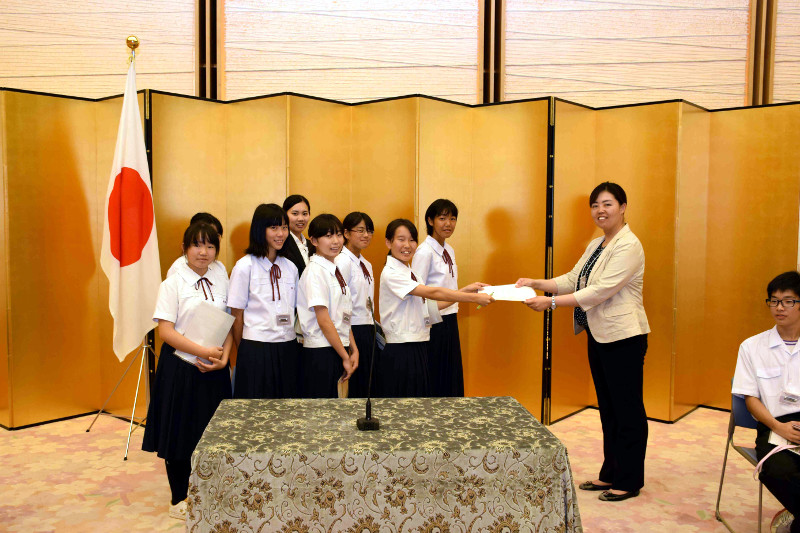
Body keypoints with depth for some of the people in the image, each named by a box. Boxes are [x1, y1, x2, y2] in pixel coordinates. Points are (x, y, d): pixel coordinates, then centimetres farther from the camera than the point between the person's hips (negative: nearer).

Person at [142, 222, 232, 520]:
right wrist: (202, 352, -19)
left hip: (214, 369, 4)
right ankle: (180, 500, 26)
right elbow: (166, 331, -12)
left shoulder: (221, 280, 5)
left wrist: (224, 356, -8)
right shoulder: (173, 283, -8)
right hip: (181, 368, -4)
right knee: (180, 433, 8)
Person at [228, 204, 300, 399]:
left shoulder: (290, 267, 10)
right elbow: (237, 315, -1)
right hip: (256, 348, -4)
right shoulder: (245, 266, -4)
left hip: (288, 348, 4)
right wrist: (244, 352, 1)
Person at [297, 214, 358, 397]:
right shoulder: (315, 272, -14)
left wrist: (354, 350, 7)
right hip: (320, 353, -8)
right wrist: (345, 357, -13)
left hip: (336, 349, 8)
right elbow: (323, 320, -17)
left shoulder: (335, 271, 12)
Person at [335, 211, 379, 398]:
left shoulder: (366, 264, 15)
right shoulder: (342, 262, -11)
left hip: (368, 332, 8)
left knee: (367, 386, 11)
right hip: (353, 332, -8)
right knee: (353, 388, -2)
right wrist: (348, 344, -19)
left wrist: (374, 332, 12)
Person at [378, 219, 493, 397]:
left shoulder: (410, 272, 14)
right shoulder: (391, 273, -14)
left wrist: (465, 290, 6)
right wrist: (474, 298, -17)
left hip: (418, 350, 8)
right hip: (399, 354, -8)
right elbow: (432, 292, -19)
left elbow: (429, 306, 11)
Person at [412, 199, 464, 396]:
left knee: (451, 379, 13)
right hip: (432, 323, -8)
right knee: (432, 382, 0)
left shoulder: (449, 251, 12)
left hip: (450, 322, 8)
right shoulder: (424, 252, -13)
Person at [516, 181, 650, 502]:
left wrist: (551, 302, -24)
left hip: (624, 338, -9)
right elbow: (572, 280, 13)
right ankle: (610, 473, 28)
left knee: (627, 409, 1)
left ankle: (630, 481, 14)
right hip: (598, 336, 9)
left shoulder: (628, 246, -16)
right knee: (607, 407, 16)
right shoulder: (596, 245, 13)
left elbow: (600, 291, -23)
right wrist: (537, 283, -1)